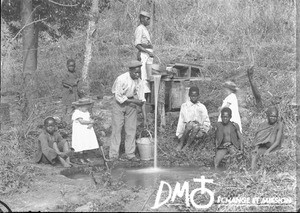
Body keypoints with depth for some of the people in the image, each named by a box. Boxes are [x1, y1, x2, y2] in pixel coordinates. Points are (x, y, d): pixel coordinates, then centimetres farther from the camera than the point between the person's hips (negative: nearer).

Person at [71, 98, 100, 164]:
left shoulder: (86, 112, 12)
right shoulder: (77, 113, -15)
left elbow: (90, 119, 6)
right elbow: (81, 121, -24)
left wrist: (91, 124, -16)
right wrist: (90, 122, -15)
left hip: (87, 131, 8)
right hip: (79, 133, -7)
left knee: (86, 145, 8)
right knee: (81, 145, -5)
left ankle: (85, 157, 19)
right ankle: (81, 158, 5)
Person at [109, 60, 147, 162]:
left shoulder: (139, 82, -10)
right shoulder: (121, 79, -24)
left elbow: (142, 100, -6)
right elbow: (118, 97, -21)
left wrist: (145, 118, -7)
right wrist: (134, 101, -20)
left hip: (131, 103, 4)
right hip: (119, 103, -4)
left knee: (131, 129, 1)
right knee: (117, 128, -5)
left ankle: (130, 154, 7)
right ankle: (113, 155, -1)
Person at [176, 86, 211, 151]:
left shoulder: (202, 107, 13)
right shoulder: (184, 106, 11)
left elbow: (207, 122, 13)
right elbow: (181, 121, 7)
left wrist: (203, 131, -6)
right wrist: (179, 135, -1)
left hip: (198, 131, 1)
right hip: (186, 129, -1)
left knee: (196, 127, -35)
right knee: (190, 124, -35)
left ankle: (187, 145, -27)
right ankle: (181, 143, -24)